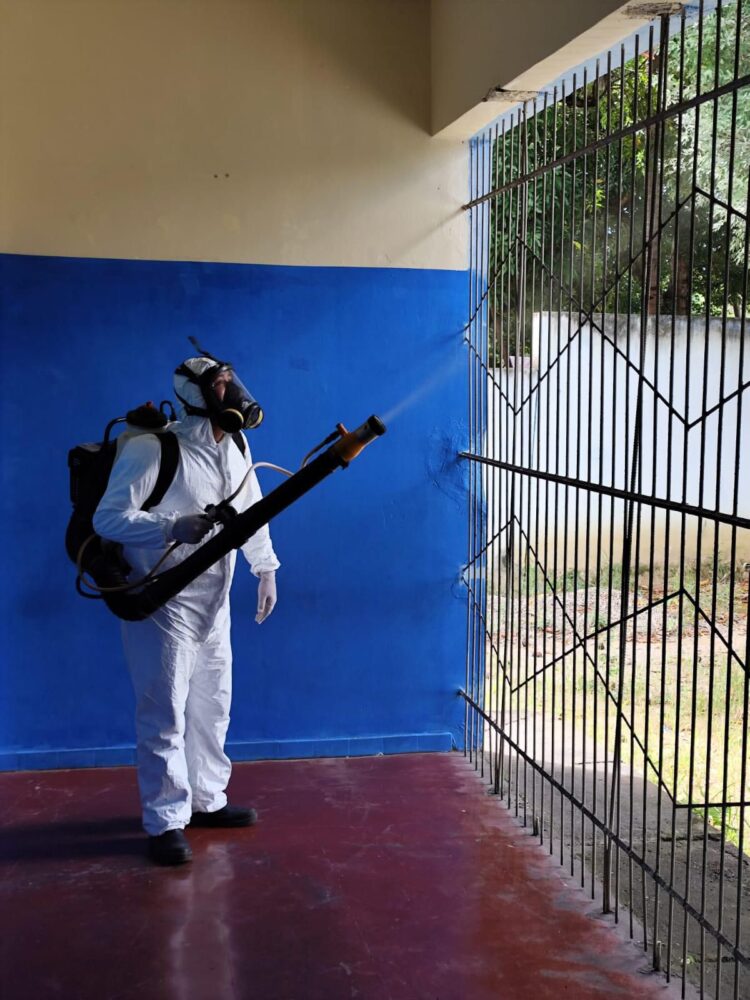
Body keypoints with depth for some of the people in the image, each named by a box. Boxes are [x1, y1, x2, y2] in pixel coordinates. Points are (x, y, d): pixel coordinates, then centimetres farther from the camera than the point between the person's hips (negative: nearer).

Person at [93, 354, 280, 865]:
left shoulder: (235, 445, 4)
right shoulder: (152, 448, -20)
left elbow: (252, 509, 17)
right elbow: (107, 518, -22)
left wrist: (266, 569, 15)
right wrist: (172, 529, -35)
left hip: (213, 601, 8)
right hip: (162, 602, -8)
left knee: (213, 704, 17)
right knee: (165, 713, -2)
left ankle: (207, 799, 33)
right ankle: (166, 820, 10)